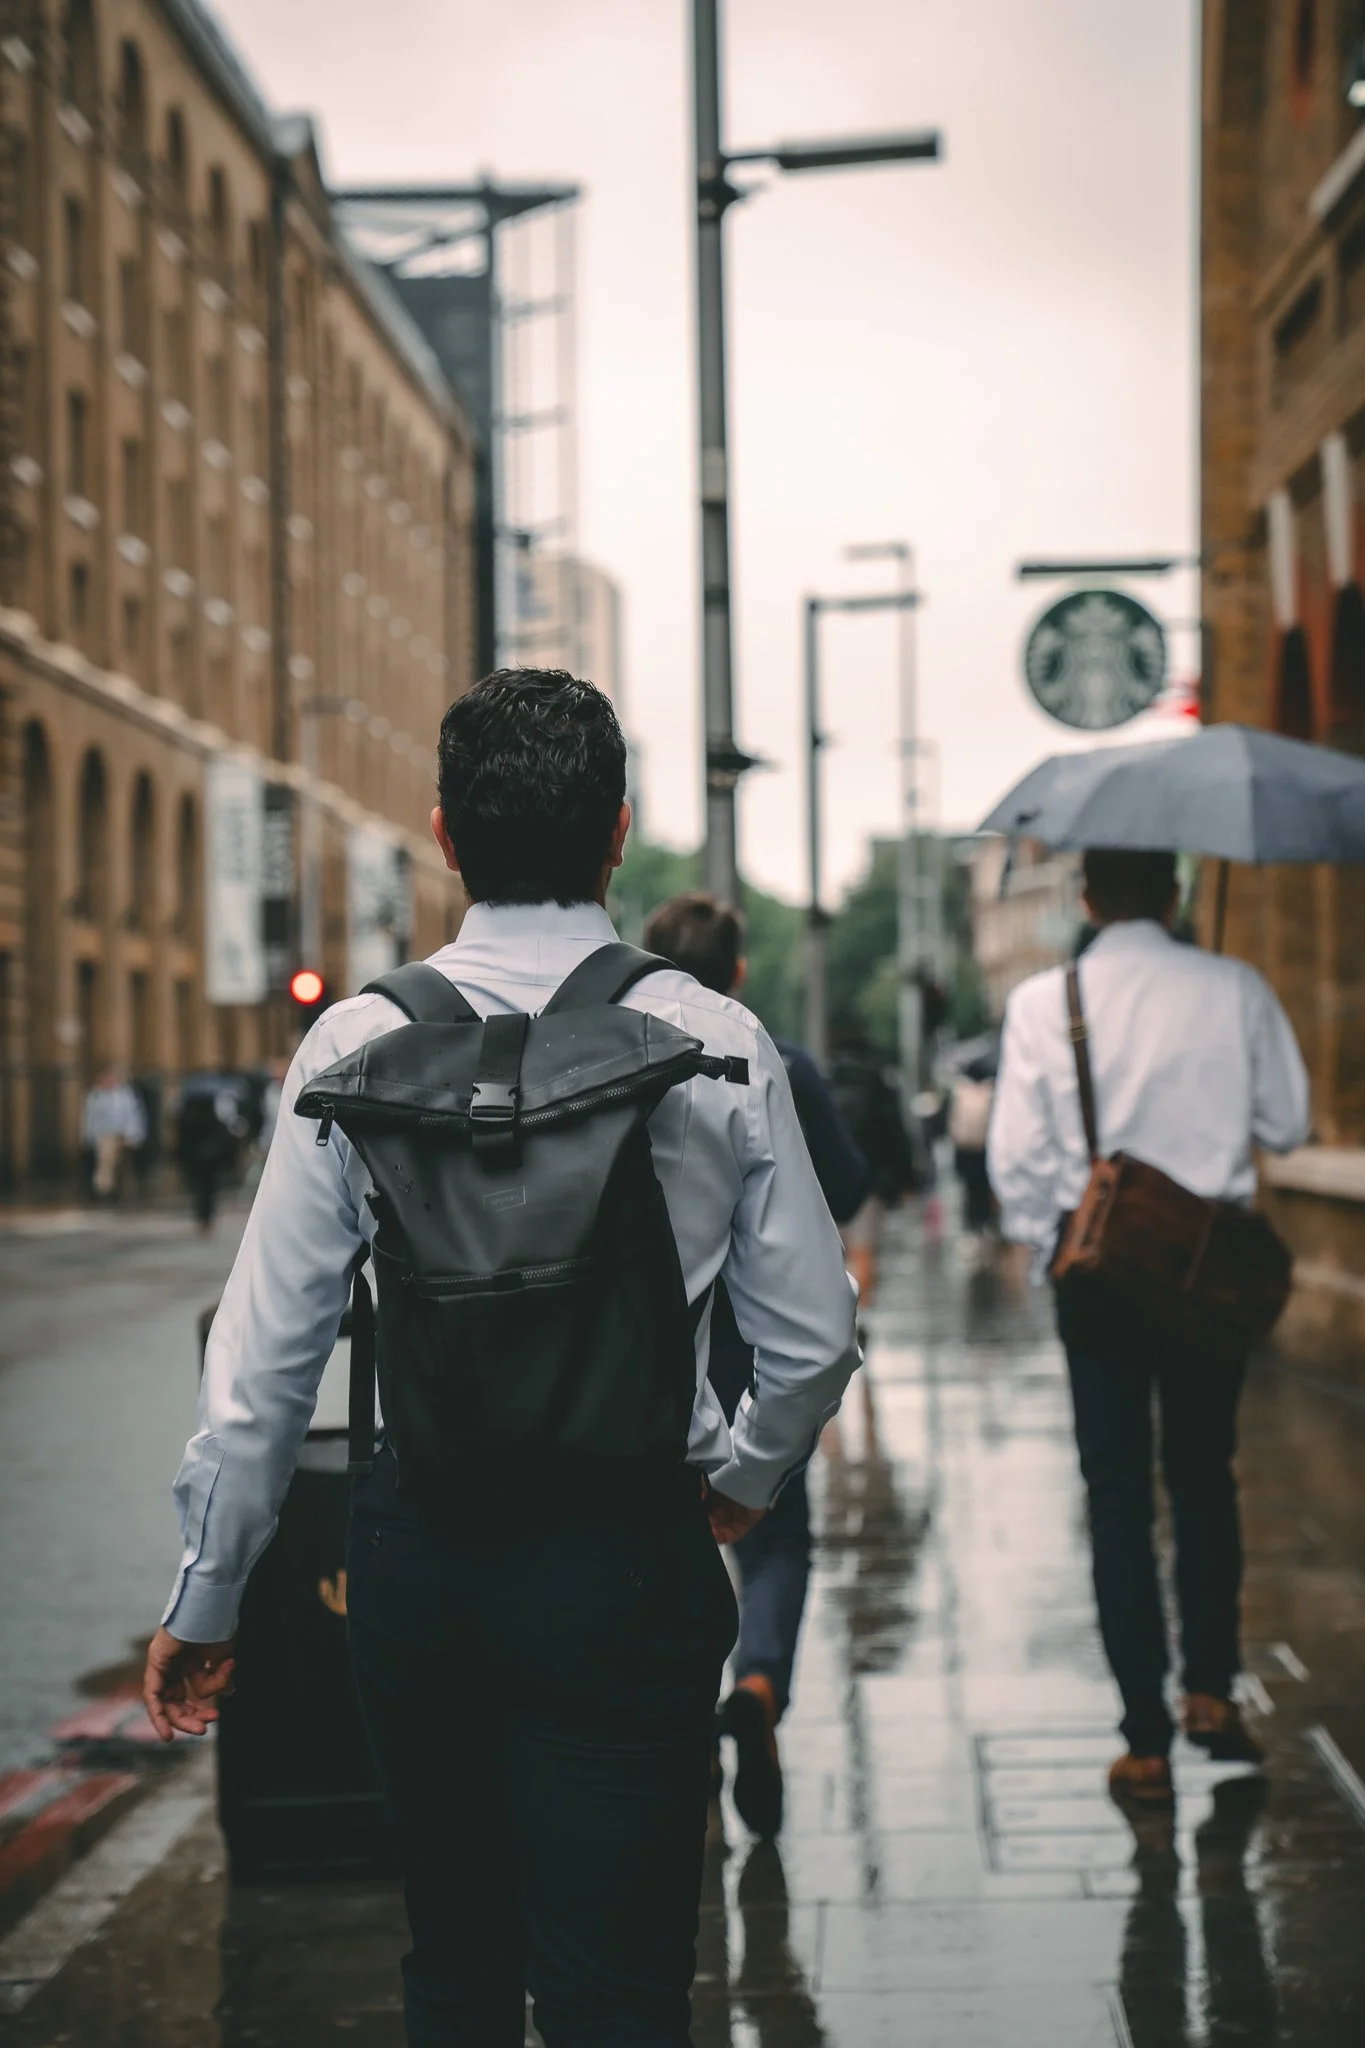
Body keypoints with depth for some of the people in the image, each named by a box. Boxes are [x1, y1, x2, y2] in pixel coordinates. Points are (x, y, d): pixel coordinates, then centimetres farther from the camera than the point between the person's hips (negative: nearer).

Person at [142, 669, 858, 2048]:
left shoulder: (358, 1044, -4)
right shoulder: (716, 1045, -5)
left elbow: (264, 1351, -3)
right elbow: (815, 1333, 0)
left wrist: (203, 1595, 7)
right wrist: (745, 1471, 21)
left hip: (418, 1553, 2)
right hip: (628, 1557, -2)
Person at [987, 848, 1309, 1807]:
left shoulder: (1043, 1002, -8)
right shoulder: (1235, 990, -5)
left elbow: (1017, 1159, -9)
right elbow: (1289, 1124, 1)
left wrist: (1051, 1238, 8)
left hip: (1096, 1266, -1)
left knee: (1119, 1498, 6)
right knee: (1205, 1480, 20)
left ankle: (1147, 1743, 6)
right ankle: (1211, 1689, 17)